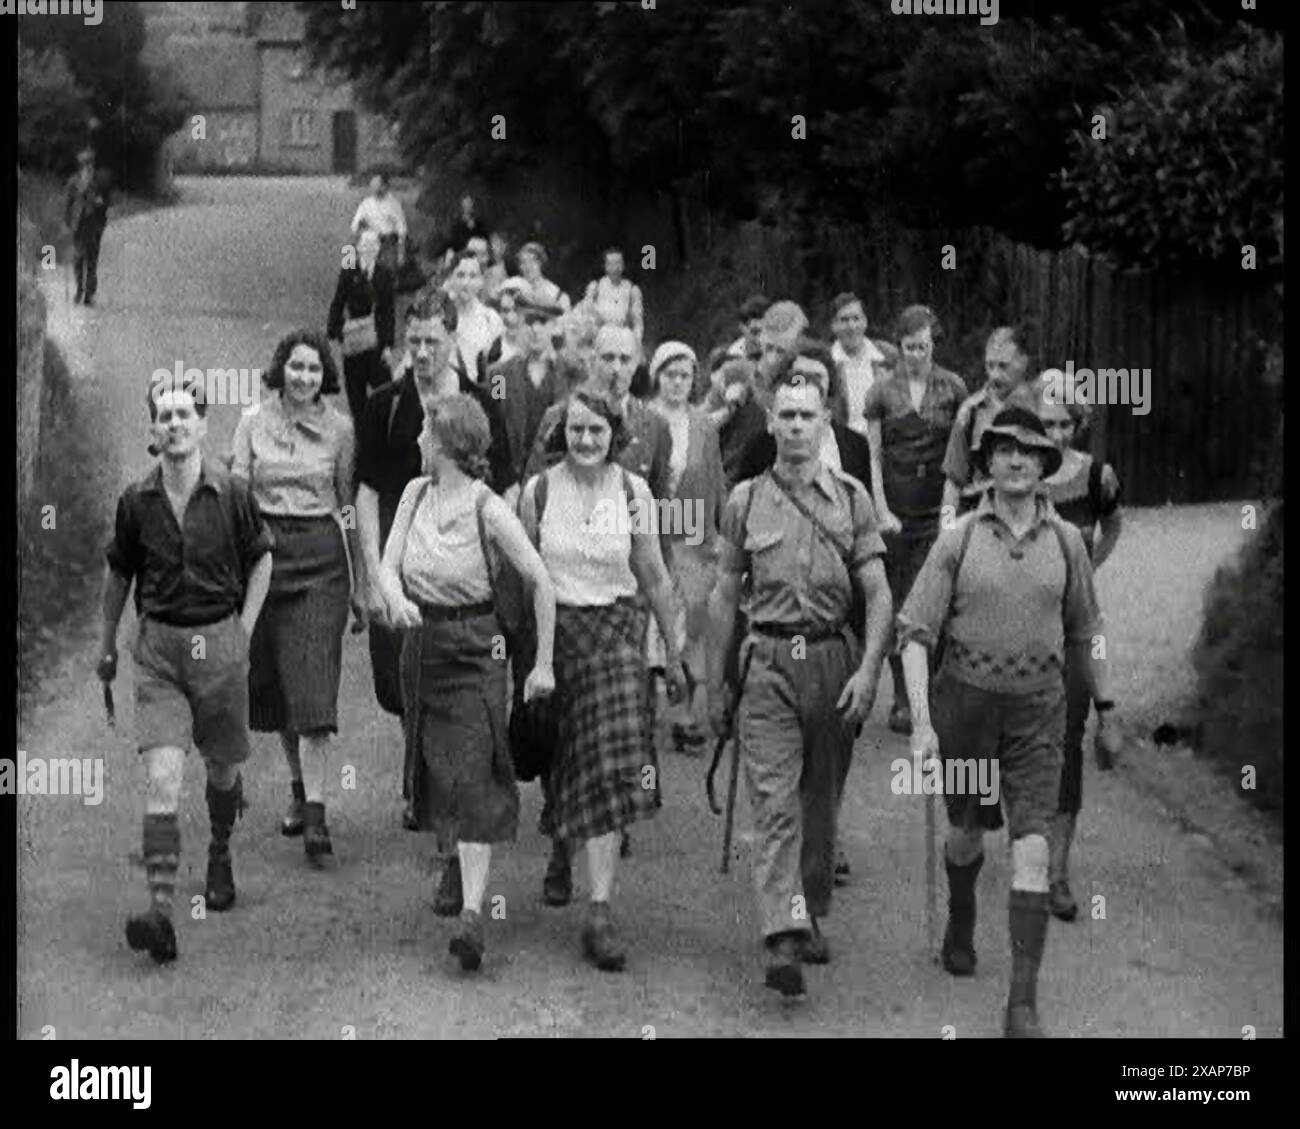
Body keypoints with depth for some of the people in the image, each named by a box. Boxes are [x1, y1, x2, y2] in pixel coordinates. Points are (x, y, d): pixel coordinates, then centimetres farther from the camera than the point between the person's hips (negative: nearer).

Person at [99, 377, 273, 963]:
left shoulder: (231, 496, -5)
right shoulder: (136, 501, -2)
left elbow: (261, 560, 10)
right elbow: (118, 572, 13)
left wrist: (244, 629, 3)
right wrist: (107, 643, 19)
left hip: (219, 643, 0)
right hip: (158, 647, 0)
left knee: (223, 769, 14)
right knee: (162, 776, -13)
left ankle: (220, 857, 45)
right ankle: (160, 909, -19)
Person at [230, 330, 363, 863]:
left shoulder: (340, 428, 3)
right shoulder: (254, 422, 4)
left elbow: (352, 504, 8)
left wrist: (360, 581, 8)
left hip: (321, 558, -2)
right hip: (265, 552, 2)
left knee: (314, 688, -11)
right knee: (273, 682, 10)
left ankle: (315, 814, -14)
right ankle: (299, 788, 31)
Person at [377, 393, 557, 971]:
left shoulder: (487, 508, -14)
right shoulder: (416, 493, 3)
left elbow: (541, 582, -10)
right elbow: (388, 566, 3)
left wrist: (543, 663, -9)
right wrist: (396, 598, -21)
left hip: (474, 647, -6)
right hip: (421, 643, 6)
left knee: (474, 778, -12)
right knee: (433, 771, 14)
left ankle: (473, 914, -18)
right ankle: (452, 865, 35)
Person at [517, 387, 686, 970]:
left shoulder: (633, 493, -1)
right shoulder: (538, 491, -2)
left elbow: (655, 579, 6)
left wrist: (674, 654, 10)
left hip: (617, 633, -1)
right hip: (554, 633, 1)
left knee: (611, 767, -12)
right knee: (558, 763, 11)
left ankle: (599, 913, -14)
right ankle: (561, 851, 45)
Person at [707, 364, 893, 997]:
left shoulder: (851, 499, 5)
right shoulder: (745, 501, 6)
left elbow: (878, 595, 3)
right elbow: (724, 597, 12)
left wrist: (868, 669, -10)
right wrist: (716, 684, 11)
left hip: (834, 660, 1)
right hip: (767, 664, -1)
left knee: (821, 803, 10)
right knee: (774, 803, -12)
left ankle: (812, 918, 28)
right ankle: (784, 941, -19)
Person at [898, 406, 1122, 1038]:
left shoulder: (1065, 541, 1)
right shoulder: (958, 539, -6)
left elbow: (1084, 632, 13)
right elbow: (915, 632, -8)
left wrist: (1104, 710, 16)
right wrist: (921, 722, -17)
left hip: (1037, 708, 0)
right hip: (965, 698, 0)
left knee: (1031, 854, -11)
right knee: (967, 832, 19)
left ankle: (1023, 1006, -10)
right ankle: (960, 923, 51)